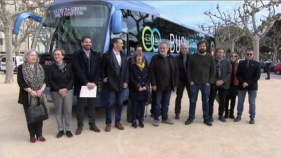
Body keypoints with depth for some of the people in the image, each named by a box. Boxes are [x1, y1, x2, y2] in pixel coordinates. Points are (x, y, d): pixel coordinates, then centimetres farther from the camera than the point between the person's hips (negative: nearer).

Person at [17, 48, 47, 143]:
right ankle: (32, 135, 14)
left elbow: (44, 80, 6)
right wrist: (31, 91, -16)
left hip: (39, 96, 3)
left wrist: (41, 90, -11)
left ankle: (39, 134, 17)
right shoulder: (21, 68, -2)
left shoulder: (40, 68, 10)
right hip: (27, 96, -3)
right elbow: (21, 82, -10)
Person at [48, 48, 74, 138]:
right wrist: (59, 90, -13)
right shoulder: (51, 68, 2)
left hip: (68, 91, 1)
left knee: (68, 110, 0)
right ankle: (60, 130, 14)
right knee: (58, 111, 3)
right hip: (56, 92, 0)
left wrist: (66, 89, -10)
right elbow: (50, 81, -3)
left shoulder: (68, 66, 4)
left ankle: (68, 130, 11)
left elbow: (72, 79, 3)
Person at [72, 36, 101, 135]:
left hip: (93, 84, 3)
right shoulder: (76, 55, -3)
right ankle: (80, 126, 15)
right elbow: (77, 70, -13)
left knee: (92, 105, 10)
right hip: (81, 85, -3)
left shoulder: (96, 55, 9)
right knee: (80, 106, 5)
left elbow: (98, 70, 4)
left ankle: (92, 124, 21)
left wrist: (94, 82, -10)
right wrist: (86, 82, -18)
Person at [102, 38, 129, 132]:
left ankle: (118, 122, 21)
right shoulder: (107, 55, -3)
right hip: (111, 84, -4)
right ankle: (108, 123, 12)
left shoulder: (124, 56, 11)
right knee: (110, 104, 0)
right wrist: (103, 78, -6)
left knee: (120, 103, 8)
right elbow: (103, 68, 2)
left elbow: (126, 70, 10)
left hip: (121, 84, 5)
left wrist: (126, 81, 2)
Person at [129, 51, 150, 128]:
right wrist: (138, 87, -16)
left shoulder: (146, 66, 11)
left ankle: (141, 121, 17)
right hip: (135, 90, -4)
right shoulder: (132, 66, -2)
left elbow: (148, 77, 7)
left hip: (144, 89, 4)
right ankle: (134, 121, 8)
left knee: (142, 105, 7)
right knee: (134, 105, 0)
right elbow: (131, 78, -8)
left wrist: (146, 86, -9)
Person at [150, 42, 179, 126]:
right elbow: (152, 72, -7)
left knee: (166, 103, 13)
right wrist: (153, 84, -13)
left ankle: (165, 118, 24)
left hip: (169, 85, 4)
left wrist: (175, 83, 1)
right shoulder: (155, 58, -2)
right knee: (158, 103, 3)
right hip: (158, 85, -4)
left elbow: (176, 71, 10)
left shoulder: (172, 58, 11)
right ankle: (156, 119, 13)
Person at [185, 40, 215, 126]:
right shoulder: (192, 57, 2)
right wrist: (190, 81, -5)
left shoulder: (210, 57, 3)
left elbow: (213, 71, 4)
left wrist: (210, 82, -4)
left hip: (206, 84, 0)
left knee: (206, 102, 7)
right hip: (194, 83, 0)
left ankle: (206, 119, 18)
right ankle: (191, 118, 17)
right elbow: (189, 70, 3)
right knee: (192, 101, 6)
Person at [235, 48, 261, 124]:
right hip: (242, 85, 2)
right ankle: (239, 116, 18)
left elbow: (257, 76, -5)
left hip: (252, 86, -1)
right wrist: (243, 82, -13)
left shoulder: (257, 64, 2)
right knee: (240, 102, 7)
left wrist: (248, 83, -13)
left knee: (252, 103, 2)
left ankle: (252, 118, 12)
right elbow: (238, 74, 2)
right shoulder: (241, 63, 7)